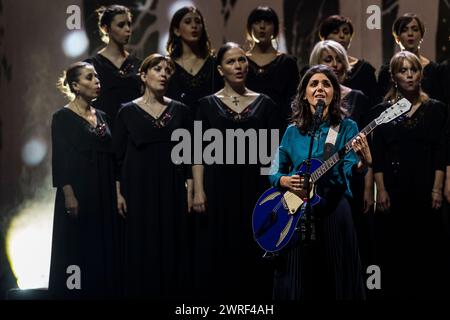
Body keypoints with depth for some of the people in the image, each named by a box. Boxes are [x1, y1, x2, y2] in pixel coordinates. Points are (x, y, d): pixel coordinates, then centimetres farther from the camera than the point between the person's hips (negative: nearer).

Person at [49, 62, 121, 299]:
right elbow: (60, 158, -10)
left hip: (105, 194, 6)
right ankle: (75, 292, 5)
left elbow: (110, 156, 14)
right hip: (79, 192, -6)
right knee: (77, 250, -2)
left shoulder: (102, 117, 13)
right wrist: (68, 194, -19)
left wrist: (116, 192, 8)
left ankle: (102, 291, 12)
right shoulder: (63, 117, -5)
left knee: (103, 248, 6)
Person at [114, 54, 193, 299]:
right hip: (139, 188, -2)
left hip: (172, 189, 2)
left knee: (172, 249, 3)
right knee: (141, 249, 0)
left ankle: (171, 293, 11)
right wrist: (119, 192, -4)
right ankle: (142, 291, 9)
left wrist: (190, 189, 0)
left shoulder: (180, 110, 6)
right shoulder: (128, 111, 1)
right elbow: (118, 155, 1)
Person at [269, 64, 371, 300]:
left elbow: (348, 169, -14)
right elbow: (275, 173, 13)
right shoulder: (293, 132, 9)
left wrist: (364, 163, -36)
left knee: (336, 282, 2)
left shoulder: (346, 128, 1)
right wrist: (286, 181, -9)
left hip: (333, 211, -2)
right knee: (296, 284, 6)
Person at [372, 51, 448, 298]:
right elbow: (377, 156, 3)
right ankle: (395, 292, 12)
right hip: (393, 191, 0)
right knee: (393, 250, 3)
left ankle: (428, 292, 9)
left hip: (425, 191, 0)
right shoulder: (382, 110, 6)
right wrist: (381, 190, -5)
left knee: (427, 249, 0)